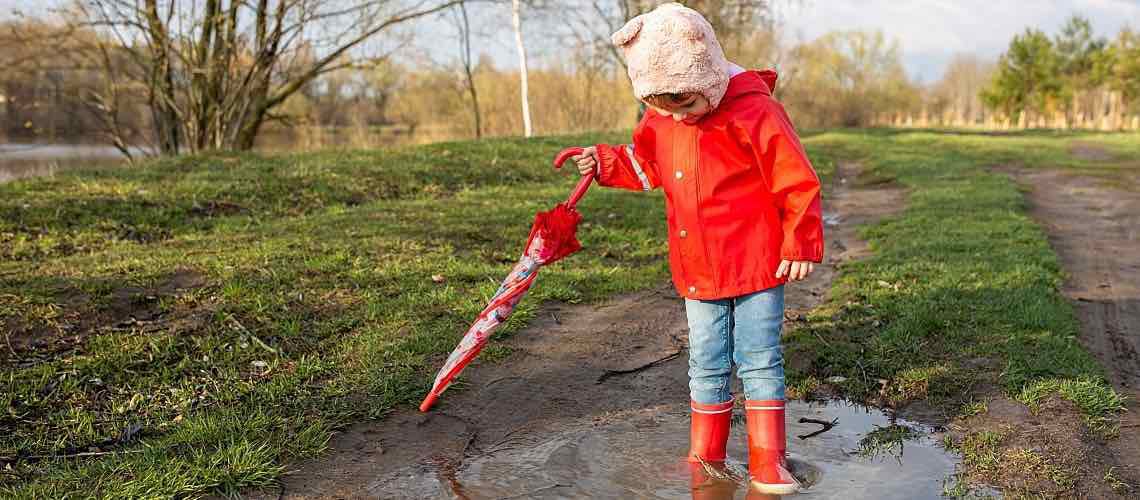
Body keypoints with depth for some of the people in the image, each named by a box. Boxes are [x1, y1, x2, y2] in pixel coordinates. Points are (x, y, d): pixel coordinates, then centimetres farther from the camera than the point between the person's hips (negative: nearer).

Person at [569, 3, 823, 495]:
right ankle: (703, 459, 26)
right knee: (706, 367, 13)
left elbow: (798, 182, -13)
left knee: (759, 362, 1)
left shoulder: (753, 110, -17)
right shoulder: (660, 118, 1)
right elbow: (645, 164, 19)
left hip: (756, 265, -5)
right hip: (697, 270, 5)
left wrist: (801, 245, -12)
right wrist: (606, 162, 2)